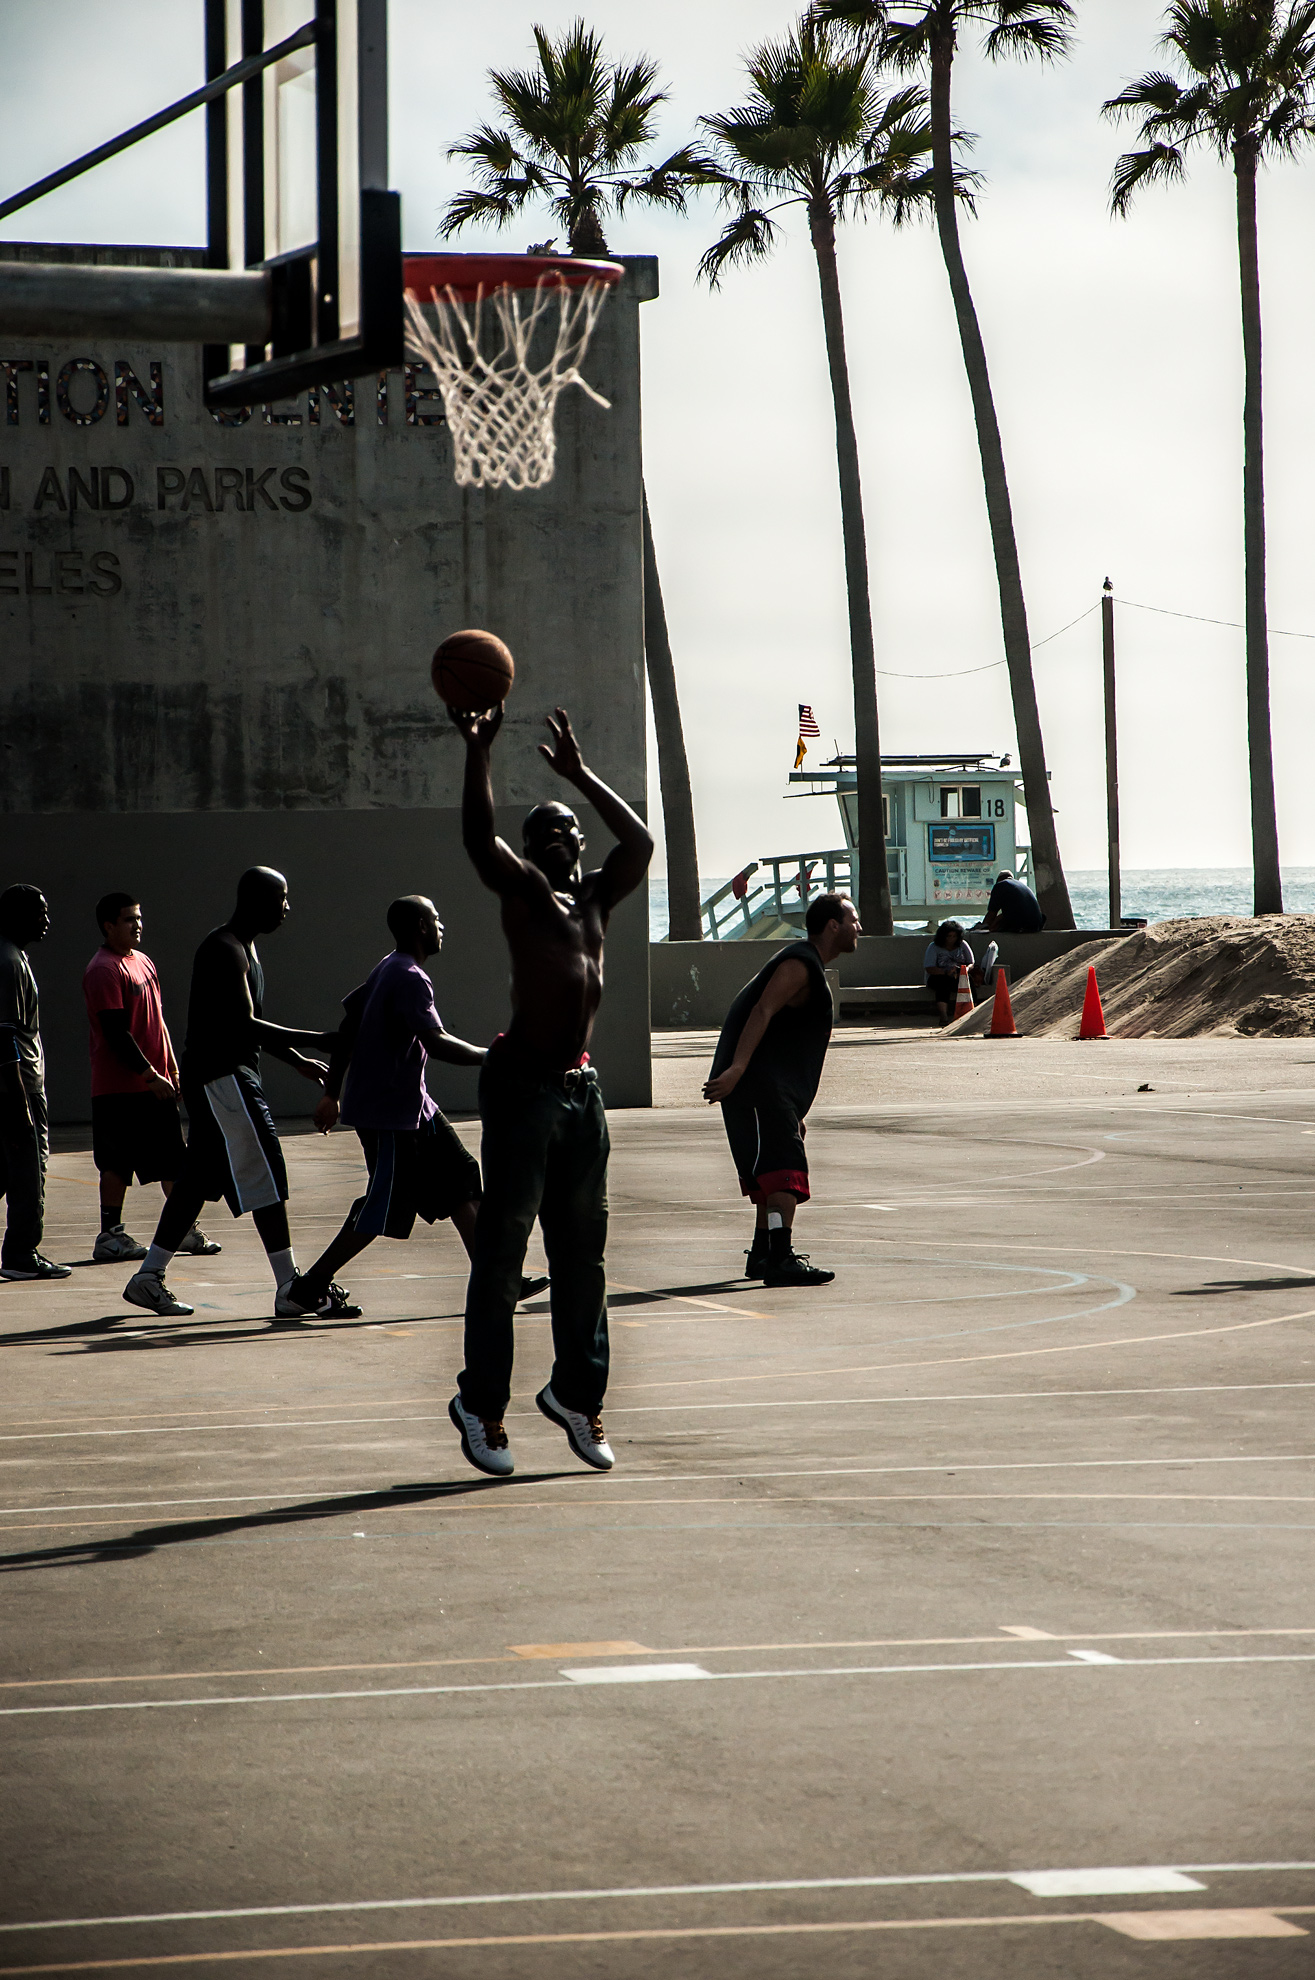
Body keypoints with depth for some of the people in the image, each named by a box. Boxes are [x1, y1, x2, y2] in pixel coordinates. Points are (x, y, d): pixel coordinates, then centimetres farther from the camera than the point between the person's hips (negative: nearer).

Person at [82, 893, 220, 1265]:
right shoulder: (103, 970, -13)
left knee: (173, 1160, 10)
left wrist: (171, 1069, 16)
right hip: (120, 1088, -9)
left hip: (155, 1084, 9)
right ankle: (110, 1236, 3)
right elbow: (115, 1032, -19)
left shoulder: (143, 963, 15)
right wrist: (149, 1074, -19)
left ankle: (185, 1229, 16)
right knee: (118, 1163, -4)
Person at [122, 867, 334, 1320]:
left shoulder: (243, 948, 16)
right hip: (221, 1075, -10)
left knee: (200, 1177, 12)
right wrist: (314, 1041, -25)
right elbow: (243, 1026, -25)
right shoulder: (224, 950, -17)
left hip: (229, 1074, 10)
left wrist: (298, 1061, 17)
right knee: (264, 1173, -10)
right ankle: (290, 1288, -10)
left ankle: (148, 1278, 17)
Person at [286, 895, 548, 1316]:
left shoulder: (388, 971, 12)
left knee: (459, 1181, 9)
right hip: (388, 1112, -10)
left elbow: (348, 1029, 16)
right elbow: (435, 1042, -29)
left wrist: (332, 1092, 19)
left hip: (412, 1107, 10)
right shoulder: (410, 980, -18)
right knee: (384, 1207, -5)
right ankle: (309, 1286, 1)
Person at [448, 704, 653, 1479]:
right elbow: (480, 838, -18)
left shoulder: (597, 897, 15)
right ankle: (482, 1403, 2)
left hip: (580, 1087, 7)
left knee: (582, 1253, 11)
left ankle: (577, 1393, 22)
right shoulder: (524, 889, -2)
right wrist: (478, 752, -21)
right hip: (523, 1085, -7)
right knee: (503, 1251, -4)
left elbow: (641, 842, 16)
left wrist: (580, 773, 15)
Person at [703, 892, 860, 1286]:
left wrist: (794, 1111, 29)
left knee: (774, 1173, 17)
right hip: (756, 1086, -11)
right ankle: (780, 1258, -25)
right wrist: (737, 1068, -35)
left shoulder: (809, 967, 23)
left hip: (770, 1088, 11)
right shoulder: (798, 965, -10)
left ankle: (763, 1255, 26)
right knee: (785, 1168, -18)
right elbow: (762, 1012, -23)